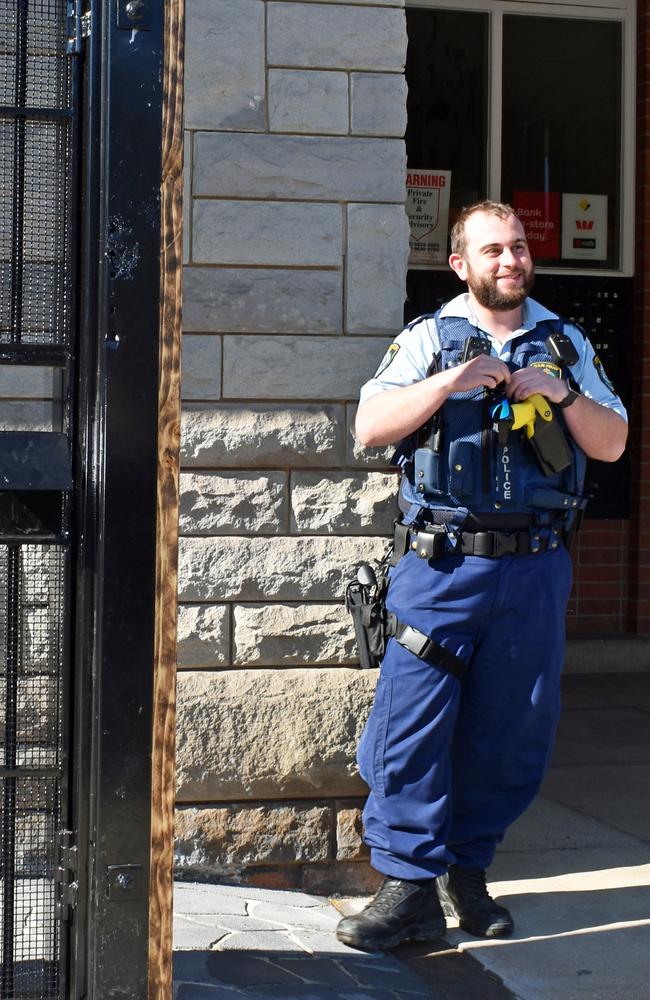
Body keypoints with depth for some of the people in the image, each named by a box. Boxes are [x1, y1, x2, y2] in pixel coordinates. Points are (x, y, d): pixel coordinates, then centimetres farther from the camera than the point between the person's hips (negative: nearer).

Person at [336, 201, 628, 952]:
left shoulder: (564, 344, 15)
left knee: (511, 732, 5)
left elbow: (611, 445, 12)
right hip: (442, 565, -2)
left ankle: (467, 871, 19)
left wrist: (563, 393, -5)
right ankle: (410, 887, -1)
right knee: (410, 724, -8)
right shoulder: (429, 339, 7)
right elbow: (370, 427, -3)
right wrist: (448, 382, -13)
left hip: (534, 571, 3)